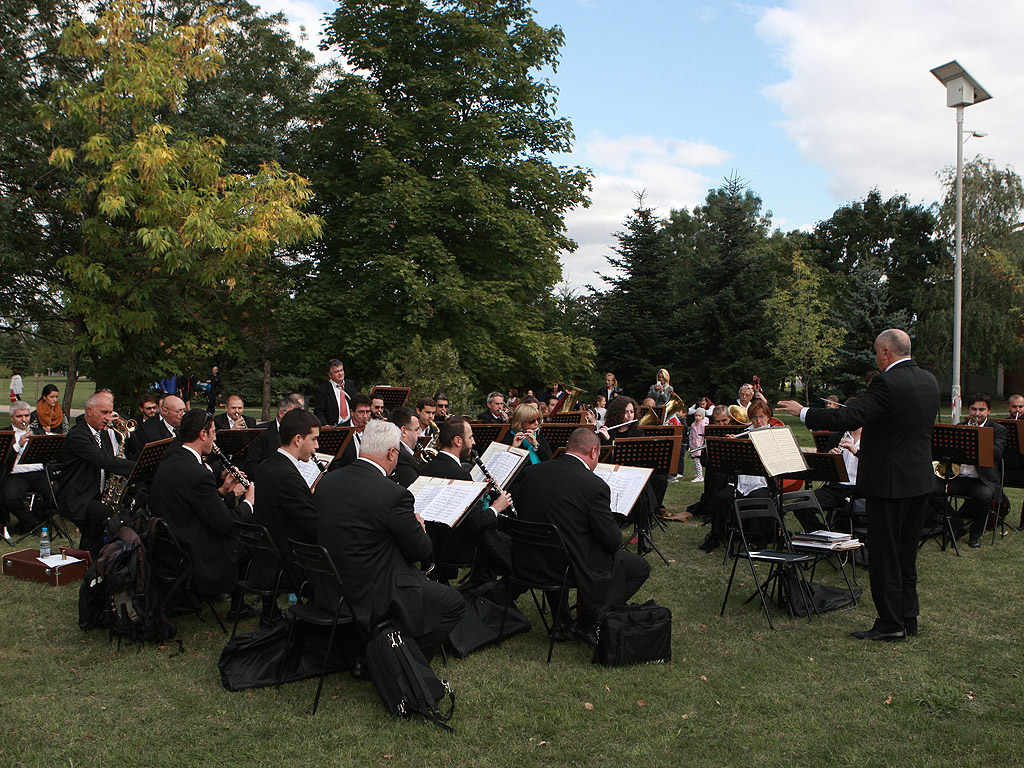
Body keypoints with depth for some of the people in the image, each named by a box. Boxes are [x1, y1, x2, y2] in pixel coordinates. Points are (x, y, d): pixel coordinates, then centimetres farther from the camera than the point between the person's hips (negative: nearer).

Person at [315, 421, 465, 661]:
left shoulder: (326, 481, -1)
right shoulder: (393, 494, -22)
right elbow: (422, 551, -11)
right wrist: (418, 526, 11)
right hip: (371, 596, -8)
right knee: (455, 604, 8)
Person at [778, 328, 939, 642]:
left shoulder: (887, 383, -20)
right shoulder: (929, 381, 7)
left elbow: (849, 418, -25)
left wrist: (803, 413, -14)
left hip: (889, 481, -9)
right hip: (920, 478, 9)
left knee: (884, 554, 2)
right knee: (906, 553, 18)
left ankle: (891, 624, 9)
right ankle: (908, 617, 26)